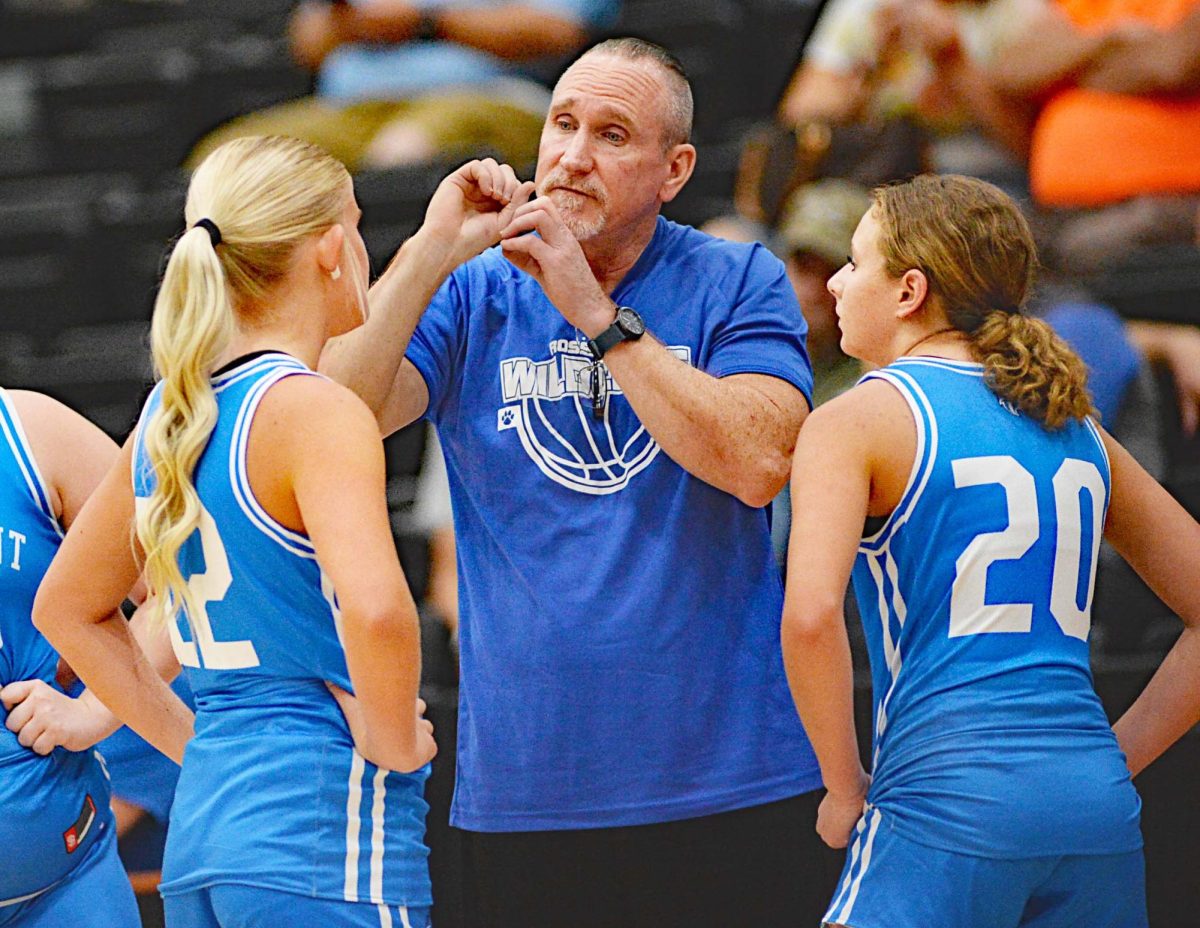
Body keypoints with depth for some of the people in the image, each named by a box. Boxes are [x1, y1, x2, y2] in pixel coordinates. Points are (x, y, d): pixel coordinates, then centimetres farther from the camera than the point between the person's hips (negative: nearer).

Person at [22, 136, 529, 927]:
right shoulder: (314, 411, -12)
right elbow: (375, 609, -29)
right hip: (323, 832, -8)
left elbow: (66, 607, 24)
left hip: (200, 830, 8)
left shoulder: (169, 413, 12)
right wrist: (393, 743, -12)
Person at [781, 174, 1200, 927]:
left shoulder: (854, 422, 0)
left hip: (947, 804, -6)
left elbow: (811, 615, -16)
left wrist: (846, 788, -4)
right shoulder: (1078, 431, 18)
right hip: (1100, 809, 6)